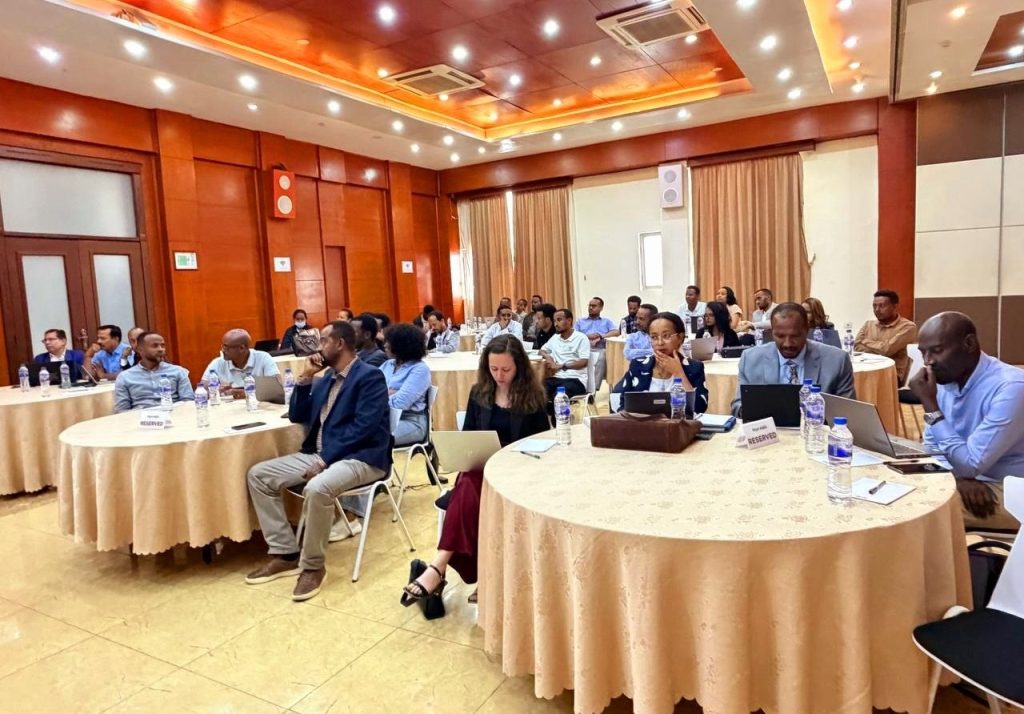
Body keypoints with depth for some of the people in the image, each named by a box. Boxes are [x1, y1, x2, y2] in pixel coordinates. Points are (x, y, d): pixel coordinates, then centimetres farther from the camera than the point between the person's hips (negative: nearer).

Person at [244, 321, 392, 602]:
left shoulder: (370, 376, -10)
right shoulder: (327, 379, 17)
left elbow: (363, 428, -20)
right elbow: (297, 417, 18)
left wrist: (325, 460, -23)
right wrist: (305, 377, 7)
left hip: (360, 458, -9)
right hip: (319, 454, 9)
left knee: (317, 489, -37)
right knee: (257, 475, 0)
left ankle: (313, 565, -13)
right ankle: (285, 554, 4)